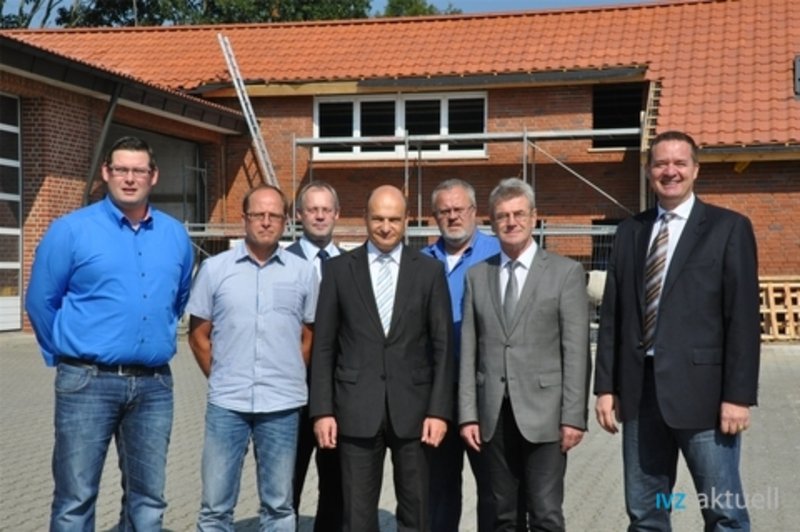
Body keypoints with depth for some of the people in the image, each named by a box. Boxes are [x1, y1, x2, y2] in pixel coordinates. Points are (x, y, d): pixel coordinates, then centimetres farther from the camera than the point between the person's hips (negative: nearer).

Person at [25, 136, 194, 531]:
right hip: (89, 382, -4)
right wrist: (68, 356, 9)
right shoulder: (71, 230, -4)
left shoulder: (176, 236, 8)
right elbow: (40, 301, 3)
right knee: (75, 499, 0)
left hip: (154, 385, 4)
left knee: (148, 499, 11)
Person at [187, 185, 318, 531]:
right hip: (226, 403, 0)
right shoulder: (214, 268, 2)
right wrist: (221, 379, 7)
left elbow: (308, 337, 11)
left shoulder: (303, 272, 3)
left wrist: (288, 378, 8)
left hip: (282, 405, 1)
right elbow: (198, 336, 8)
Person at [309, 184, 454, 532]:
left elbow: (442, 346, 2)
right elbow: (324, 347, 3)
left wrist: (439, 410, -5)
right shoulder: (338, 269, 4)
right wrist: (322, 410, -3)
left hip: (413, 408, 1)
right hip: (357, 409, 0)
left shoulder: (429, 270, 4)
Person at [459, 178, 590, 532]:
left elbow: (575, 351, -3)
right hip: (493, 415, 3)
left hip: (543, 412, -3)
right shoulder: (477, 276, 12)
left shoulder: (565, 272, 2)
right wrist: (467, 414, 2)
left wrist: (573, 416, -9)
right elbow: (468, 351, 8)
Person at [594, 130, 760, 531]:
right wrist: (606, 386, 6)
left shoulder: (728, 228, 0)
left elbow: (743, 318, -6)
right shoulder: (630, 231, 13)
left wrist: (738, 395, -12)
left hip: (702, 389, -4)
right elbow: (612, 314, 11)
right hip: (640, 389, 4)